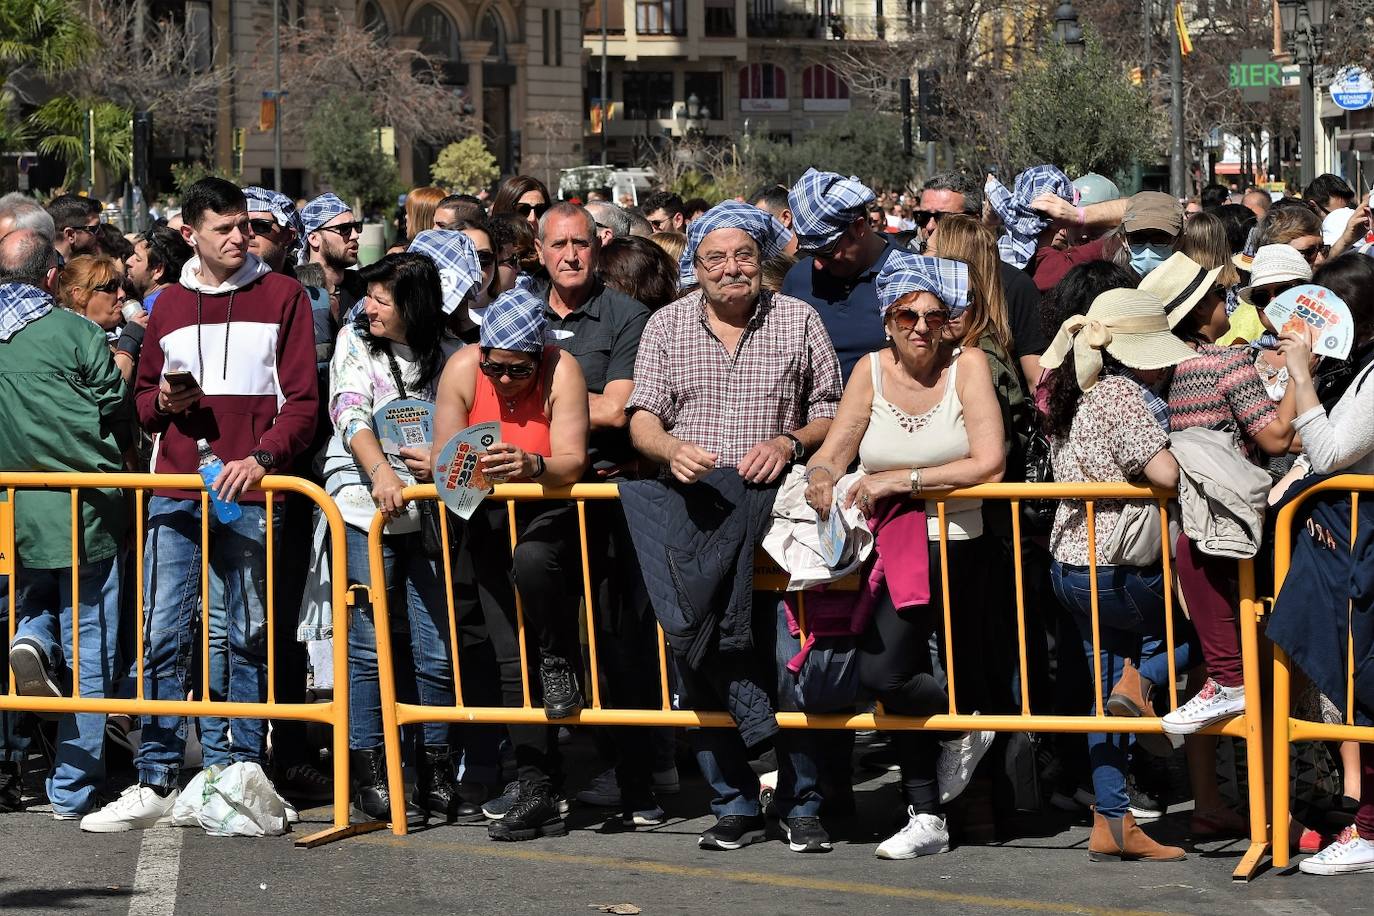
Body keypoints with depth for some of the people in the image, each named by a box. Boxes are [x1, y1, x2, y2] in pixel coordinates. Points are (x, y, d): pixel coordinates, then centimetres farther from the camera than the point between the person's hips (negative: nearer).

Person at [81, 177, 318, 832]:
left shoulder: (281, 297, 6)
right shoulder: (169, 306, 16)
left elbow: (302, 399, 1)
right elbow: (143, 397, 24)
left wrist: (263, 456, -15)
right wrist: (162, 401, 0)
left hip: (249, 493, -2)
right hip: (175, 491, 2)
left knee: (247, 640, 2)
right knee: (164, 637, -4)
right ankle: (157, 783, -3)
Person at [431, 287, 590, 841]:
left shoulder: (561, 372, -16)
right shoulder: (462, 370, -8)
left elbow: (571, 464, -23)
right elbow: (443, 461, -8)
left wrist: (531, 466, -43)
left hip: (550, 510, -3)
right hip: (490, 517, 3)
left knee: (531, 559, -38)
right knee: (512, 659, -4)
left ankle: (561, 665, -10)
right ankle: (535, 789, -3)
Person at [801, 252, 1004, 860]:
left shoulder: (967, 365, -6)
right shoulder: (872, 371, 5)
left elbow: (989, 464, -15)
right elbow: (831, 453, 4)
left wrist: (902, 479, -18)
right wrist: (820, 476, -20)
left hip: (957, 548, -5)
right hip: (889, 548, 5)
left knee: (882, 670, -17)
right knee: (895, 677, 7)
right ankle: (926, 818, 20)